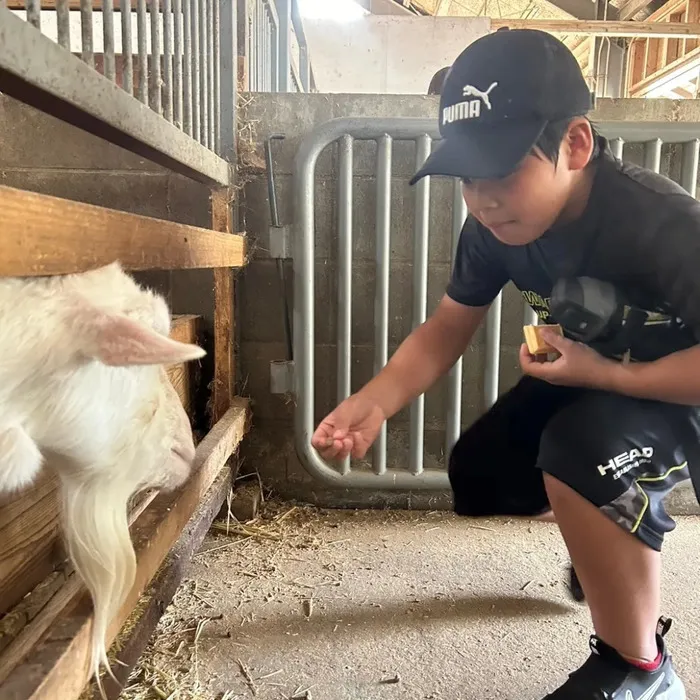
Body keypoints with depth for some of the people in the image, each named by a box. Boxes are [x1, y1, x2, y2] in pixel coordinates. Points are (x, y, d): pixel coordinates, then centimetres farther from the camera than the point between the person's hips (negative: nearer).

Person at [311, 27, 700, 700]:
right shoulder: (497, 225, -16)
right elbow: (445, 329, -10)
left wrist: (606, 375, -33)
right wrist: (371, 404, -25)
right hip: (591, 372, 7)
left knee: (583, 450, -36)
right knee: (480, 477, 1)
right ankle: (613, 549, 30)